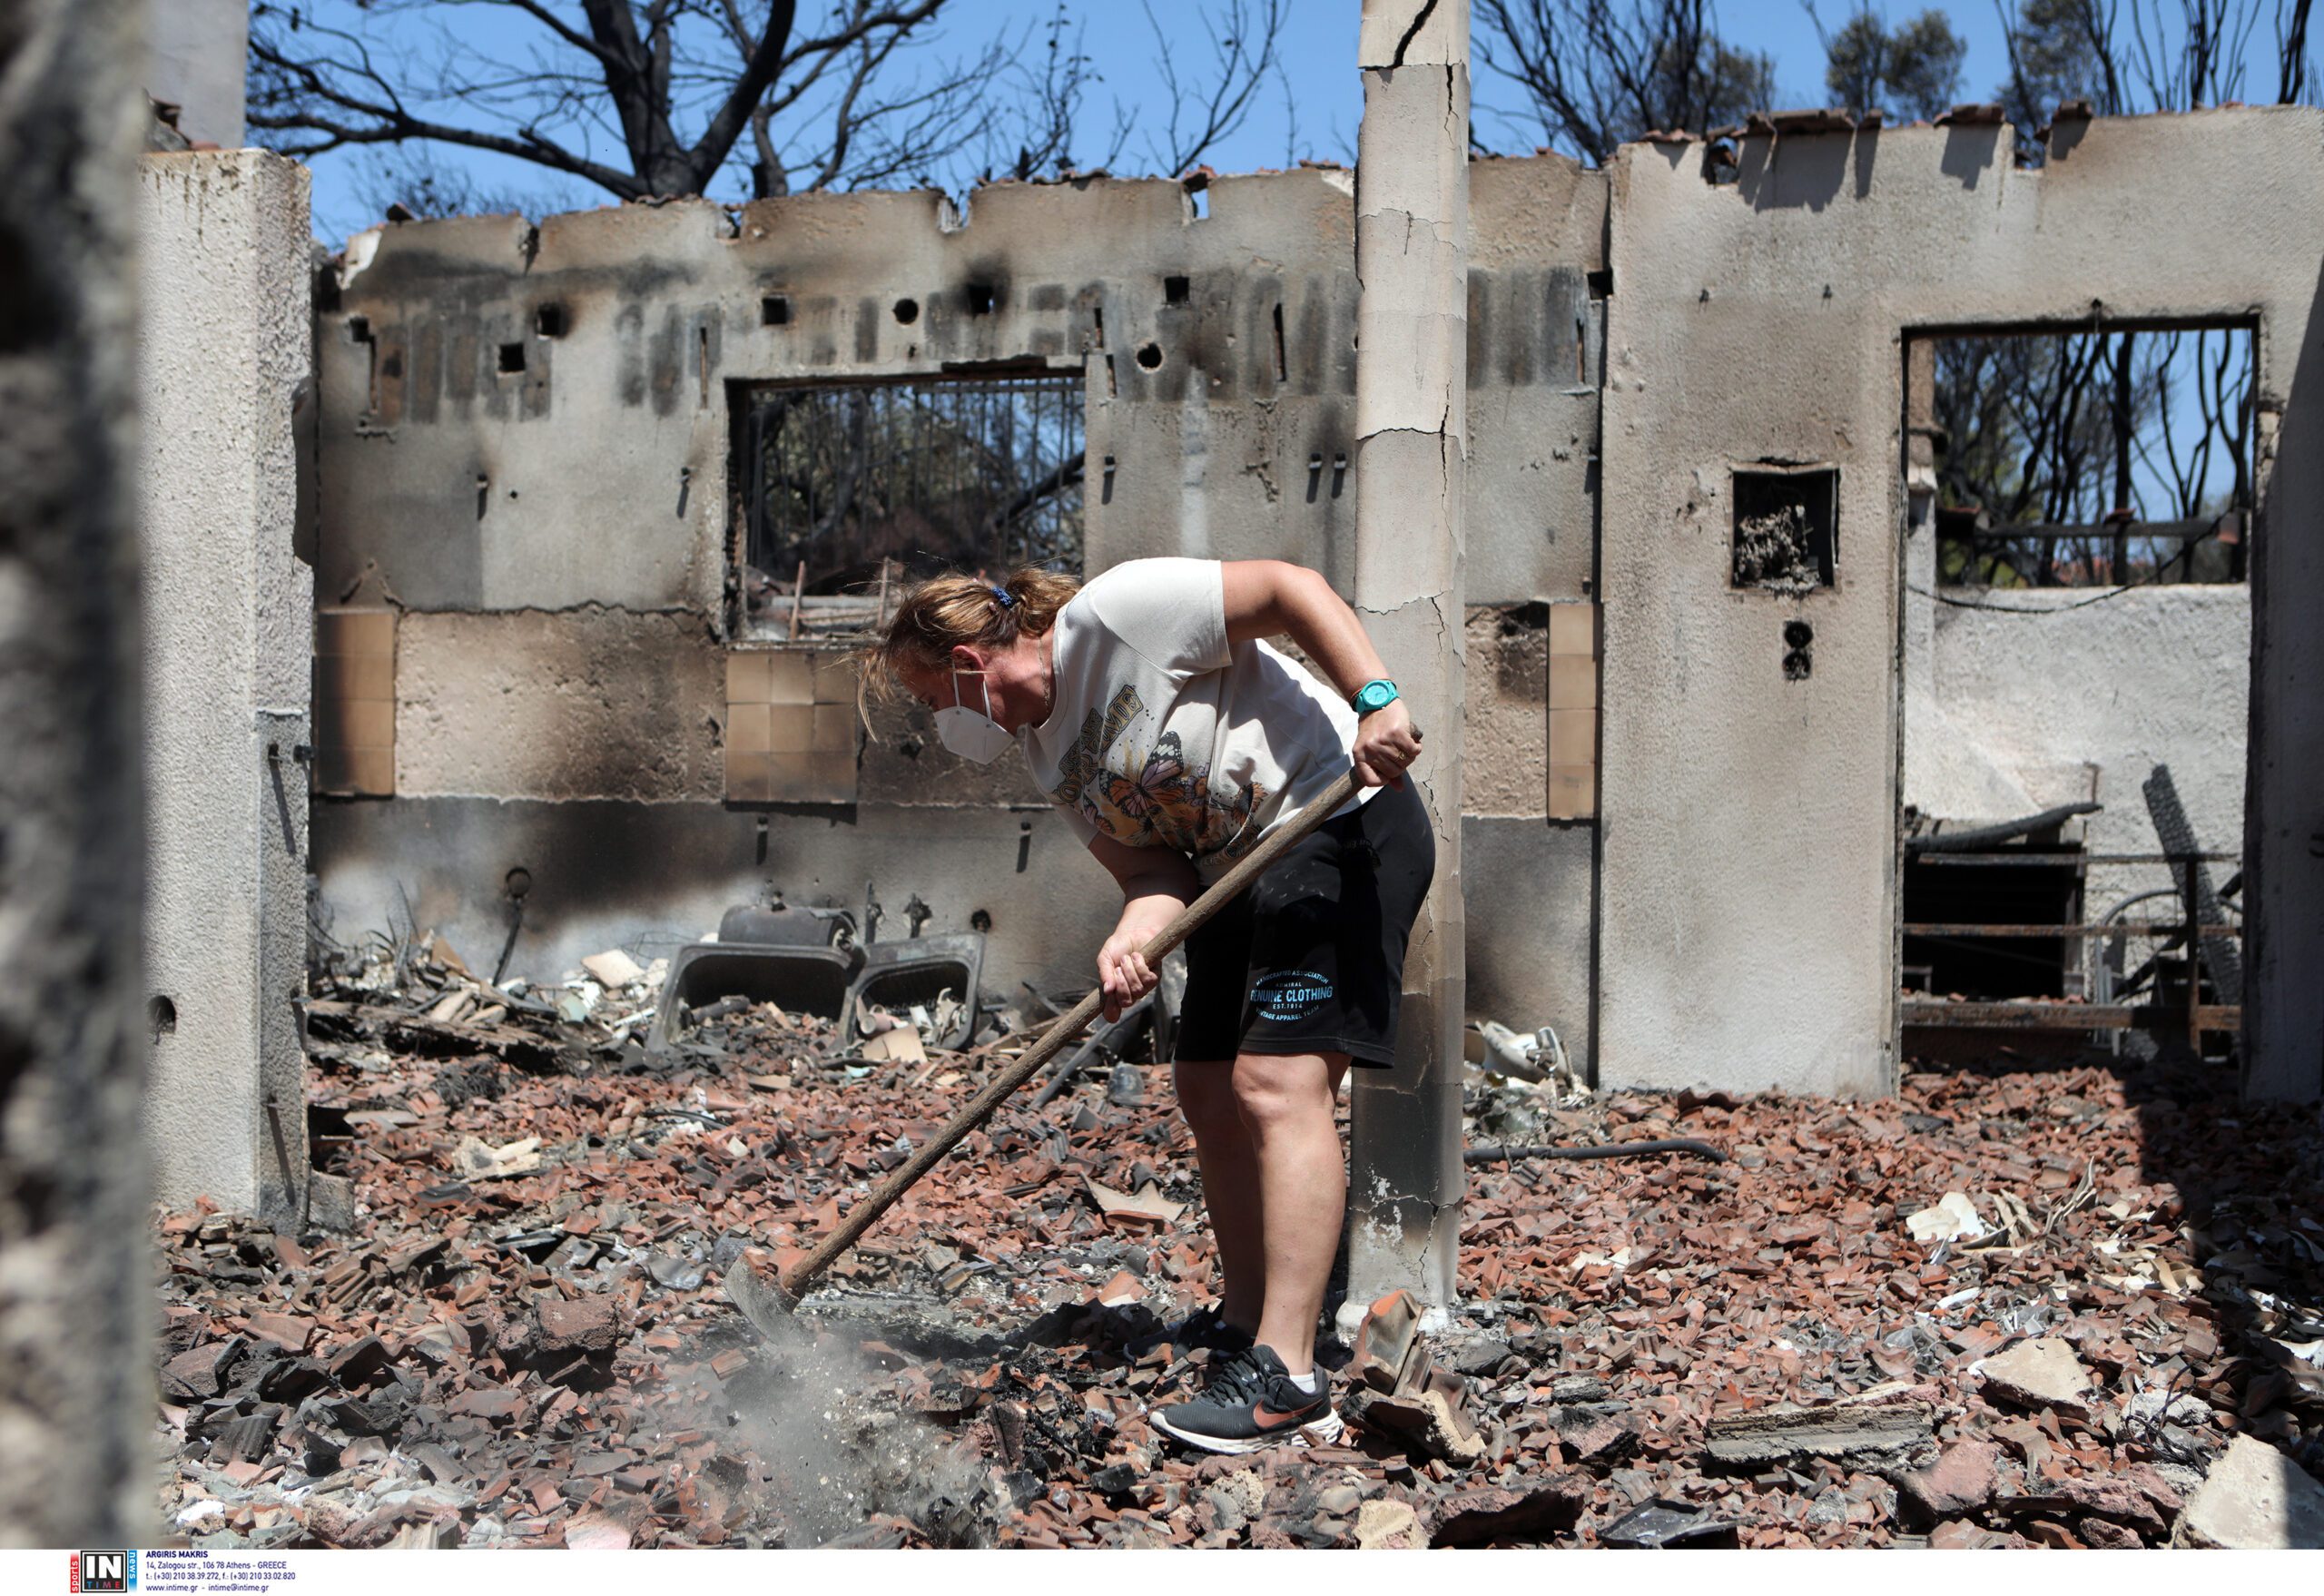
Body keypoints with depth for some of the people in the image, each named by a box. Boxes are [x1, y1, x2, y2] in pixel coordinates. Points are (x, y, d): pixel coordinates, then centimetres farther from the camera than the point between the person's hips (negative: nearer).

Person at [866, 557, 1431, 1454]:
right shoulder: (1046, 752, 9)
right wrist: (1132, 939, -21)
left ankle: (1287, 1376, -19)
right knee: (1207, 1087, 12)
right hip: (1243, 872, 10)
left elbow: (1290, 588, -20)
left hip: (1345, 821, -10)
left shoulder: (1114, 614, -16)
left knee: (1278, 1082, -17)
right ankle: (1245, 1319, 28)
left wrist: (1375, 703, -30)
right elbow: (1154, 869, 1)